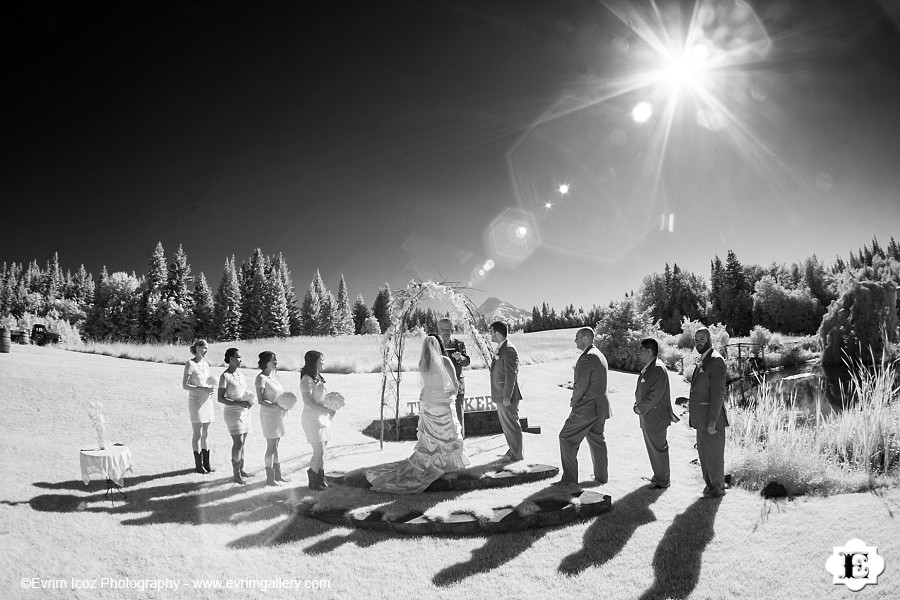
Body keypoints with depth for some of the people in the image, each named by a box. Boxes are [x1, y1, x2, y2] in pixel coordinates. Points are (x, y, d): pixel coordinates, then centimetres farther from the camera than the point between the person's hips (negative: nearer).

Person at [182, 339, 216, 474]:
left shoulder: (206, 364, 10)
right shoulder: (190, 364, -10)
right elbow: (185, 385, -13)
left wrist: (211, 390, -3)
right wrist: (202, 389, -22)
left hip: (207, 401, 6)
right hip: (195, 402, -6)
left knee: (205, 434, 10)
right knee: (198, 435, 0)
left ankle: (206, 463, 17)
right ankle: (198, 465, 11)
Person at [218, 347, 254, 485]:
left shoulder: (241, 375, 11)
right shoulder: (225, 376, -10)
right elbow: (220, 398, -15)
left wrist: (249, 401, -2)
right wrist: (239, 403, -23)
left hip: (245, 412, 7)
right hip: (233, 412, -7)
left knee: (242, 443, 11)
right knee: (238, 443, -8)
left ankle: (241, 469, 21)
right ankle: (236, 474, 1)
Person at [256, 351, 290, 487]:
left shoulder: (273, 376, 11)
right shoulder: (261, 378, -13)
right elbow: (261, 400, -18)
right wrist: (276, 406, -29)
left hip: (279, 414, 8)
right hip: (269, 414, -8)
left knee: (275, 446, 14)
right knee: (271, 447, -2)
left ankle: (277, 474, 22)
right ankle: (270, 478, 7)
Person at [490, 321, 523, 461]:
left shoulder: (509, 350, -18)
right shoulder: (500, 349, 13)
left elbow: (511, 375, -21)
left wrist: (507, 396, -22)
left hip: (507, 397, -10)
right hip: (500, 396, 10)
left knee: (512, 425, 1)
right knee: (506, 425, 18)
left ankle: (517, 454, 11)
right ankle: (512, 450, 30)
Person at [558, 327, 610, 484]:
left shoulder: (586, 358, -19)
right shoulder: (600, 356, 13)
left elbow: (581, 386, -20)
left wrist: (573, 401, -5)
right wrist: (575, 385, 10)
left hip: (587, 407, -9)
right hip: (601, 406, 10)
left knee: (567, 438, 0)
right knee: (597, 440, 19)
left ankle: (570, 478, 3)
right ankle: (602, 476, 26)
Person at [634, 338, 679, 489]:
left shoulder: (658, 369, -19)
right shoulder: (647, 368, 11)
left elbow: (655, 395, -23)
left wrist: (641, 408, -16)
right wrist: (637, 404, 5)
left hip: (655, 416, -9)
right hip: (647, 417, 9)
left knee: (658, 448, 2)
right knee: (652, 447, 18)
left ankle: (662, 481, 14)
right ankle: (658, 475, 31)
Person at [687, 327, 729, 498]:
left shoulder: (715, 360, -15)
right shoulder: (702, 361, 14)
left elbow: (718, 393, -19)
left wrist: (712, 420, -22)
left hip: (711, 417, -9)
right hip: (701, 418, 9)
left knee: (714, 453, 3)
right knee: (704, 452, 15)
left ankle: (718, 488, 16)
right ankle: (709, 484, 27)